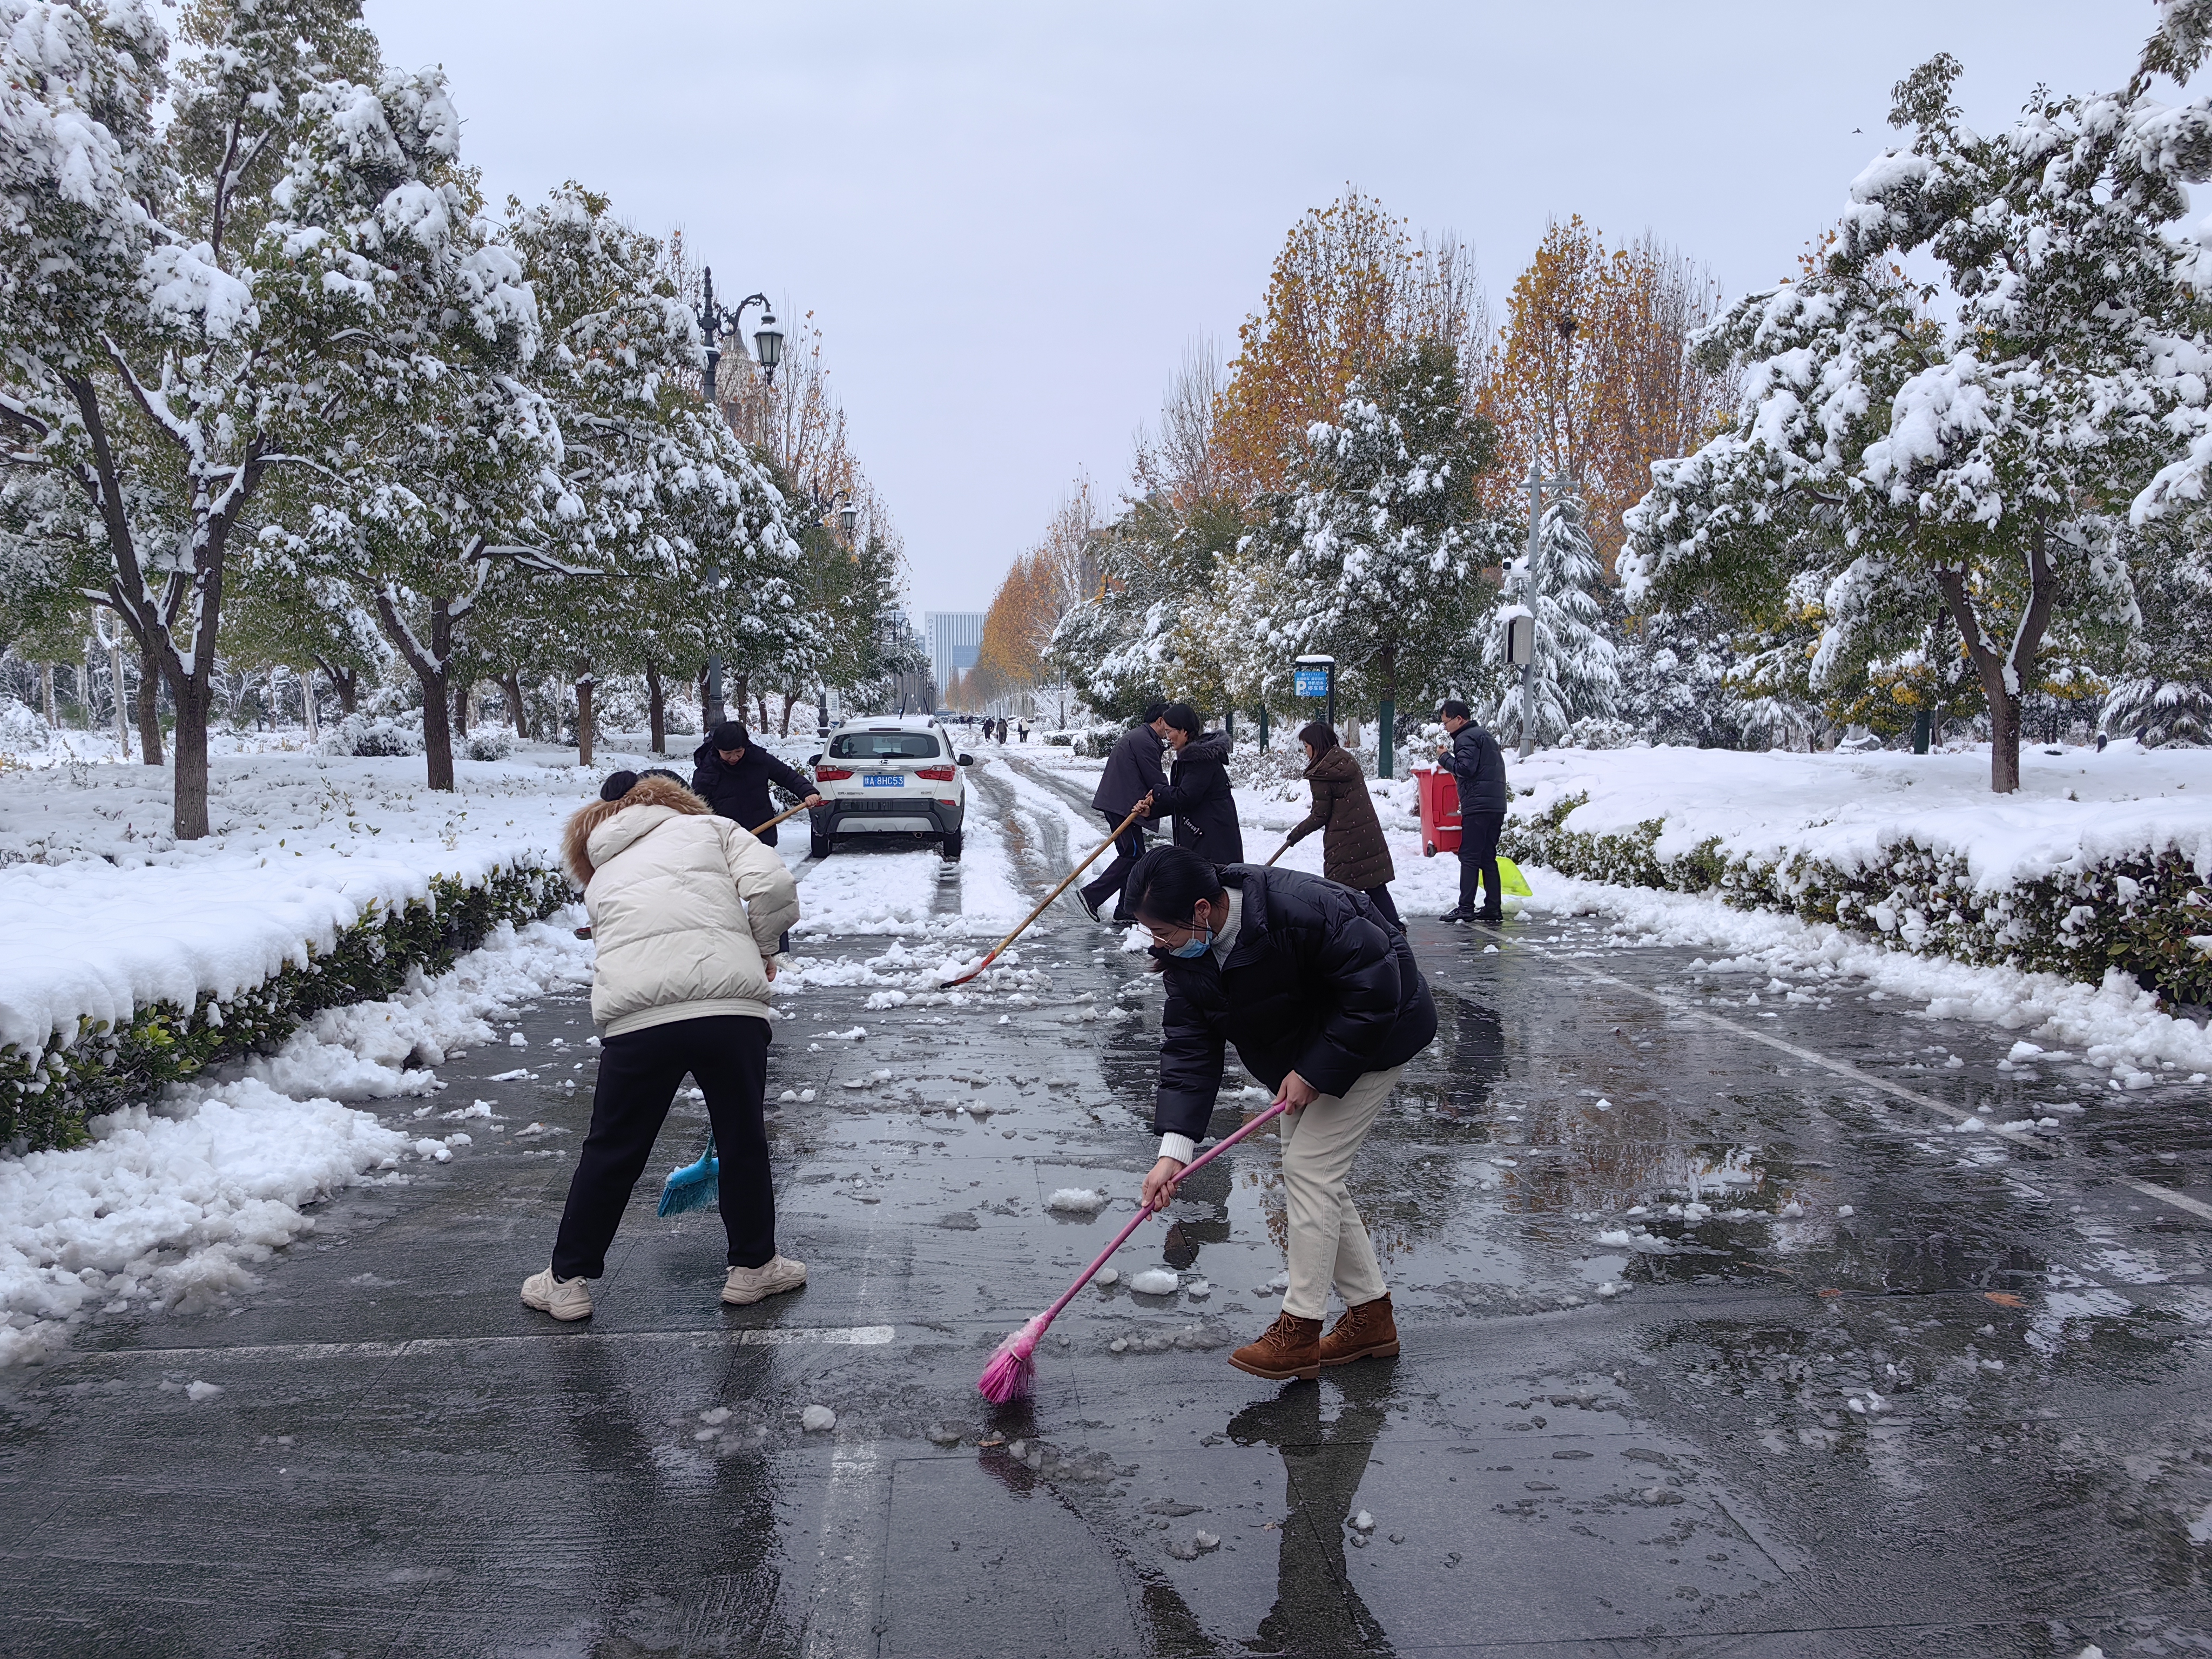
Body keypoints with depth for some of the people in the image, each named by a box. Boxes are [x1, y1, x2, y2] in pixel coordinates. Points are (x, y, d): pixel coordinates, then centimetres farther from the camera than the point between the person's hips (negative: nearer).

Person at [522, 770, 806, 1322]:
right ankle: (753, 1266, 30)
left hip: (636, 1017, 2)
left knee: (611, 1151, 17)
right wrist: (762, 949, 19)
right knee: (743, 1139, 17)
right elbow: (772, 886, 2)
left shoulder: (601, 877, 30)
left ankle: (569, 1280, 29)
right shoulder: (711, 828, 21)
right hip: (732, 1005, -2)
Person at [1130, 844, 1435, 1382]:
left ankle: (1299, 1331, -2)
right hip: (1305, 1049, 8)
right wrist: (1173, 1150, -23)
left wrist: (1316, 1072, -27)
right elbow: (1188, 1046, -13)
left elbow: (1373, 992, -31)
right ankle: (1371, 1315, 22)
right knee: (1307, 1176, 9)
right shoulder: (1187, 954, -12)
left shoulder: (1302, 910, -37)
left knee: (1311, 1167, -12)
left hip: (1373, 1035, -8)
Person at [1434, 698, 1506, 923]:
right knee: (1488, 858, 10)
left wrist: (1445, 758, -4)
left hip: (1478, 805, -9)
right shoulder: (1485, 736, 24)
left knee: (1469, 857, -8)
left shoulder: (1467, 738, -6)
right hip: (1496, 806, 9)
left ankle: (1465, 908, -11)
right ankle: (1493, 908, 9)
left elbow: (1465, 768, -18)